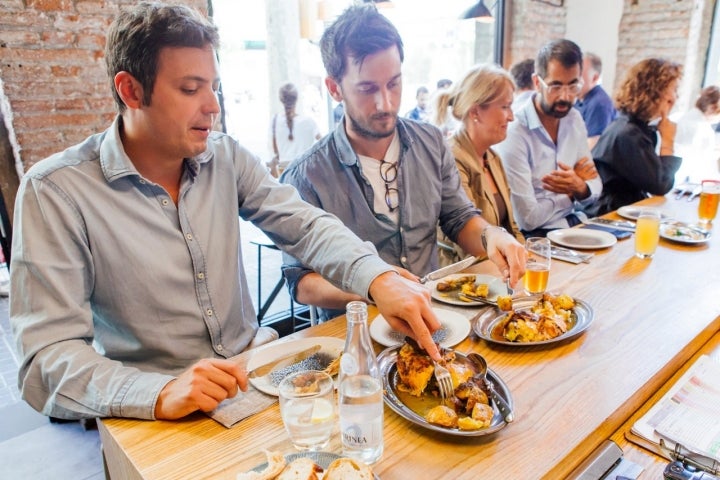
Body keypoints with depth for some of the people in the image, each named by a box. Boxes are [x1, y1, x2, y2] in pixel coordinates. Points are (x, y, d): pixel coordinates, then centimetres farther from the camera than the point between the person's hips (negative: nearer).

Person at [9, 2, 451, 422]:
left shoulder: (228, 158, 1)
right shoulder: (55, 192, -13)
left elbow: (306, 225, -5)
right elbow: (49, 353, -16)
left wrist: (379, 279, -23)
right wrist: (160, 394, -34)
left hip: (256, 376, 3)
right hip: (154, 412, -2)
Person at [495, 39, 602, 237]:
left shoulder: (575, 119, 5)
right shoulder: (514, 132, -20)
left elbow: (595, 186, 9)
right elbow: (528, 218, -22)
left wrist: (580, 187, -15)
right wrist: (570, 192, -5)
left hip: (576, 224, 8)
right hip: (537, 236, -8)